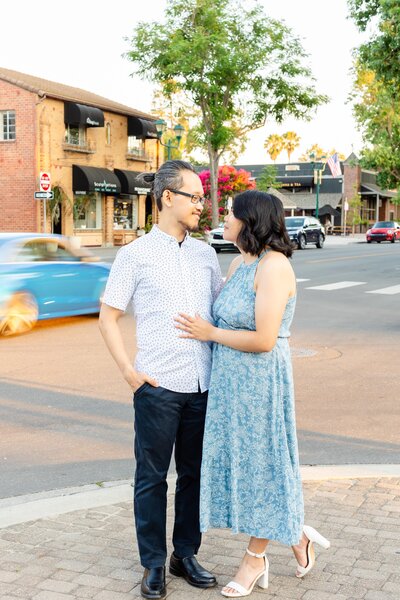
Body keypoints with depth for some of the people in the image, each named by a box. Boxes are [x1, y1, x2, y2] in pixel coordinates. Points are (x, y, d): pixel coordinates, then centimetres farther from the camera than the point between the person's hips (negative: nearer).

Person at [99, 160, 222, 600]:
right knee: (152, 476, 6)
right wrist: (129, 371, -8)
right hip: (159, 384, -4)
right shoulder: (136, 254, -1)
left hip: (203, 384, 4)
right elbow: (108, 317, 0)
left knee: (195, 474, 13)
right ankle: (153, 564, 20)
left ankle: (186, 554, 28)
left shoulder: (205, 254, 11)